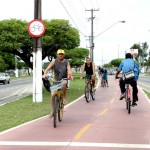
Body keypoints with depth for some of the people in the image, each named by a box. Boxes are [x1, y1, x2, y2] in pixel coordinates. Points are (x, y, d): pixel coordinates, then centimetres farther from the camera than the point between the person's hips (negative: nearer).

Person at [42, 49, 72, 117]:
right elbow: (48, 68, -13)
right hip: (56, 80, 1)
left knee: (63, 85, -37)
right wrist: (44, 74, -33)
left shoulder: (66, 62, -3)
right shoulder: (54, 61, -4)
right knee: (52, 95, -11)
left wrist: (69, 74, -39)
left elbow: (69, 70, -16)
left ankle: (64, 97, -10)